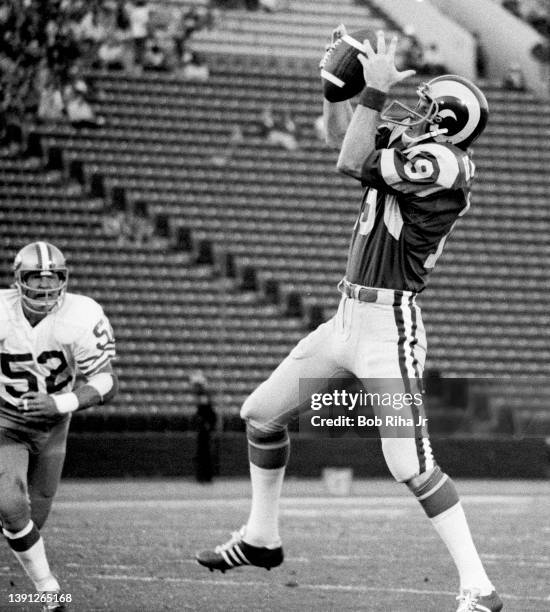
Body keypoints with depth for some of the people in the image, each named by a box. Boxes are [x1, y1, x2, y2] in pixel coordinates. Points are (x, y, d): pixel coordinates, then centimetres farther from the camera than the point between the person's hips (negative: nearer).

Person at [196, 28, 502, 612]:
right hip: (348, 318, 10)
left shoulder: (441, 161, -17)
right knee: (261, 413, 18)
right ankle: (262, 538, 33)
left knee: (412, 466, -13)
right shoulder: (412, 148, 10)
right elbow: (341, 136, 24)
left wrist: (375, 90, -13)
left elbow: (352, 163, -18)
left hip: (389, 327, -10)